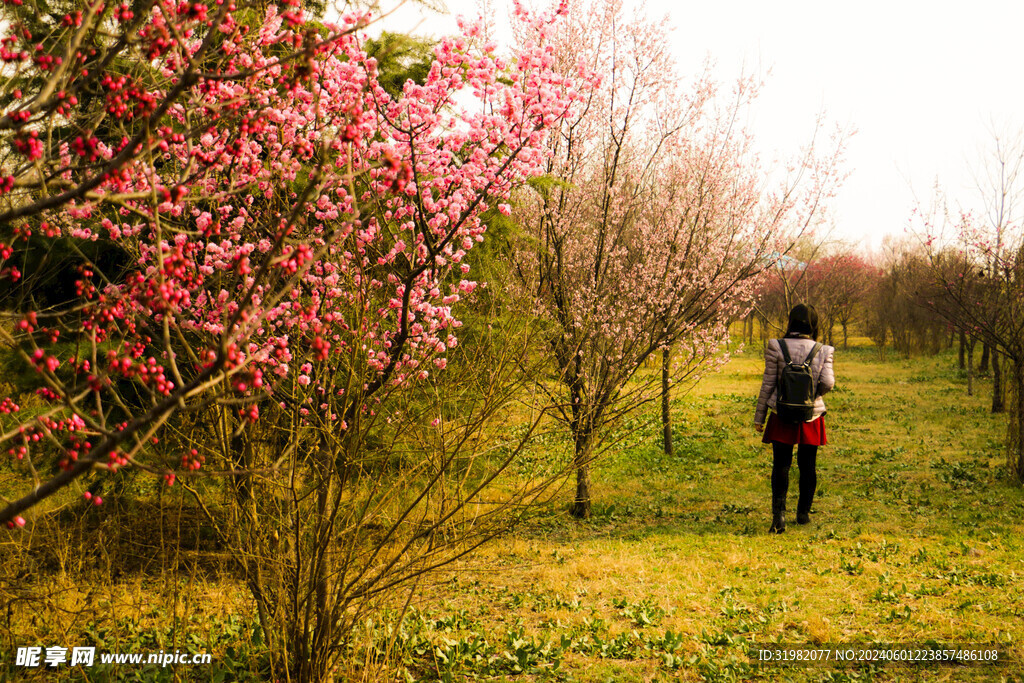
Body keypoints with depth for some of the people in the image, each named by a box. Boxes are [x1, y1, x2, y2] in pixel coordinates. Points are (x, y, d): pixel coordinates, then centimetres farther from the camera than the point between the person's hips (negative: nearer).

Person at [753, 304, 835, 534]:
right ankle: (803, 513, 25)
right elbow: (828, 382, -12)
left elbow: (768, 383, -4)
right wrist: (814, 392, 12)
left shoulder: (776, 347, -6)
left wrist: (759, 417, 2)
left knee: (781, 466, 0)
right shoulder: (823, 351, -3)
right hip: (811, 416, 1)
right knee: (808, 466, 14)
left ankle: (779, 513, -16)